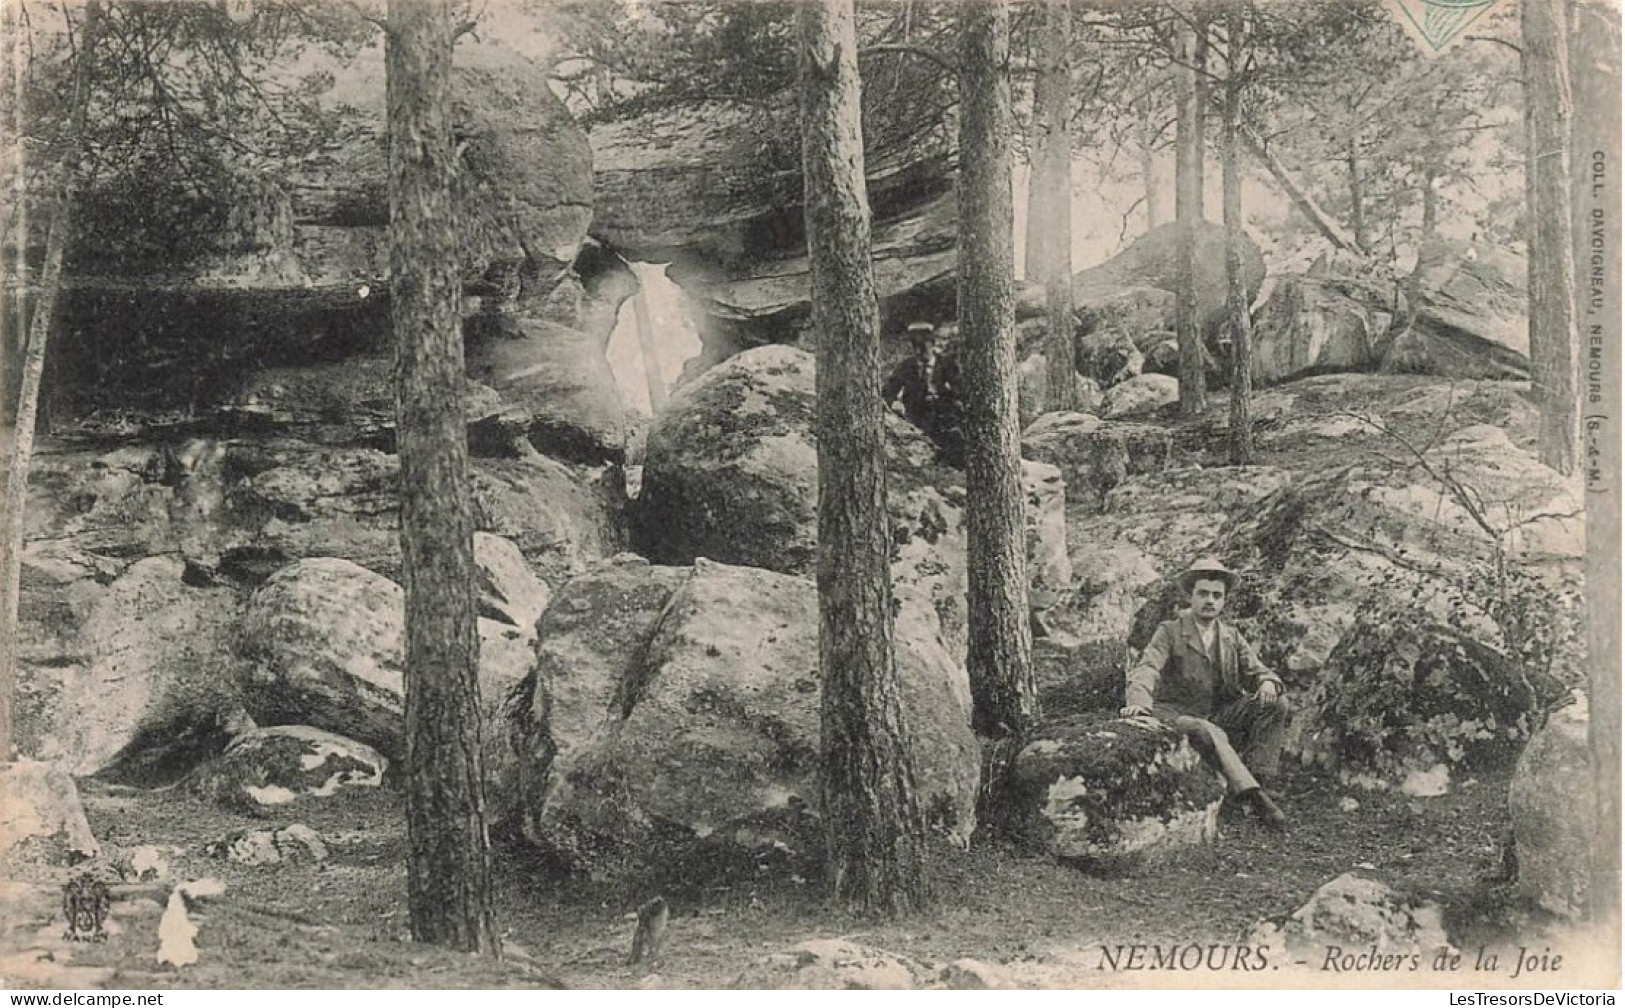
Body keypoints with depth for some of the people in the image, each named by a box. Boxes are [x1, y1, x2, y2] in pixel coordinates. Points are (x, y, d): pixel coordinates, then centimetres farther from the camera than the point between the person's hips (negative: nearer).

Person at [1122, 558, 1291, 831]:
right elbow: (1147, 668, -16)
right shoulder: (1169, 632, -1)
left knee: (1276, 705, -16)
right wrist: (1139, 701, -38)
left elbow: (1257, 671, 8)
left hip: (1220, 715, 5)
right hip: (1177, 715, -5)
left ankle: (1252, 781, -24)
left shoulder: (1231, 637, 13)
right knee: (1210, 734, -37)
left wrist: (1268, 683, -20)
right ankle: (1252, 795, -39)